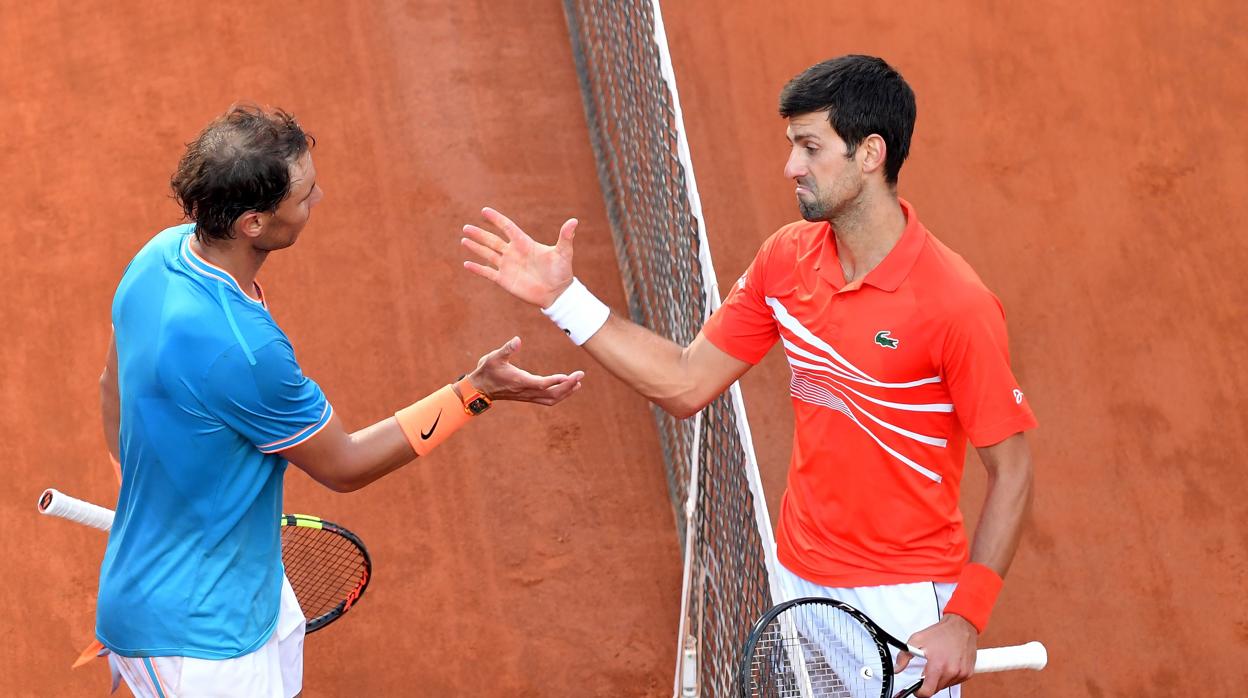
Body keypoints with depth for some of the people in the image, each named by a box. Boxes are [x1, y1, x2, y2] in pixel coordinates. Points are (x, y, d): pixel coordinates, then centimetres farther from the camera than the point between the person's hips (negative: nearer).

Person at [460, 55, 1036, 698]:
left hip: (904, 601, -6)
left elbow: (1012, 473, -14)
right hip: (800, 583, 6)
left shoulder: (955, 303, -20)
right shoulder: (785, 260, -1)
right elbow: (686, 383, 5)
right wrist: (563, 298, -1)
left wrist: (964, 620, -20)